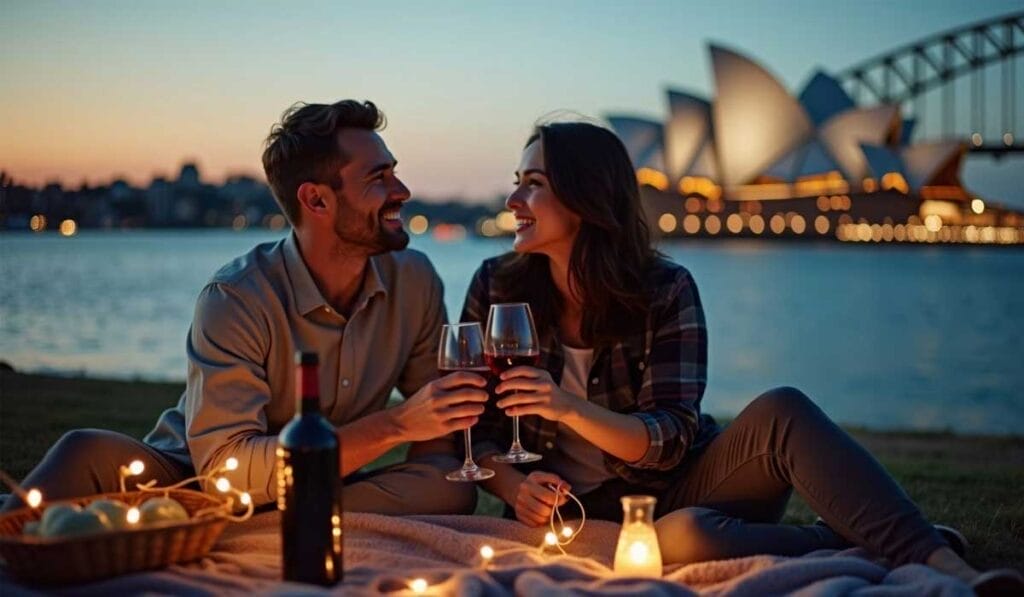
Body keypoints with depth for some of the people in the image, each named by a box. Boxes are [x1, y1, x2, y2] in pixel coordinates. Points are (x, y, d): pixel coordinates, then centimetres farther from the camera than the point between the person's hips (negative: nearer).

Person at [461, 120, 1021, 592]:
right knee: (685, 536, -38)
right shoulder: (496, 286, -2)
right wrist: (514, 487, -19)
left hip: (679, 483, 1)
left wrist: (572, 409, -28)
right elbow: (476, 430, 3)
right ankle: (856, 550, -20)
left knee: (780, 410, -30)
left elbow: (670, 439, -12)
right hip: (589, 515, -1)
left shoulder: (665, 291, -6)